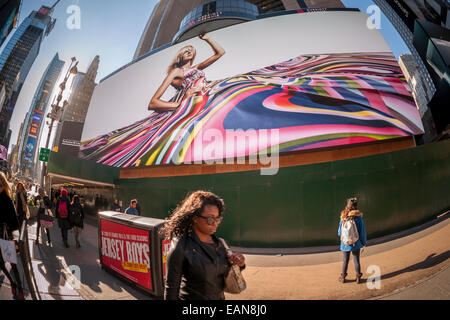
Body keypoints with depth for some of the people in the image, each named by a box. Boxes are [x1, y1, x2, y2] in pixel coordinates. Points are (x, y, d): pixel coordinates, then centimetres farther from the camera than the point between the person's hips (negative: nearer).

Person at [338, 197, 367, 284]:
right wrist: (364, 242, 4)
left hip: (345, 243, 1)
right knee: (356, 260, 11)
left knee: (345, 260, 13)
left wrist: (340, 234, 26)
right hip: (356, 242, -1)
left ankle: (343, 277, 25)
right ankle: (358, 277, 19)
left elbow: (340, 229, 3)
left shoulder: (343, 216, -8)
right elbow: (362, 230, -7)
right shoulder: (358, 216, -12)